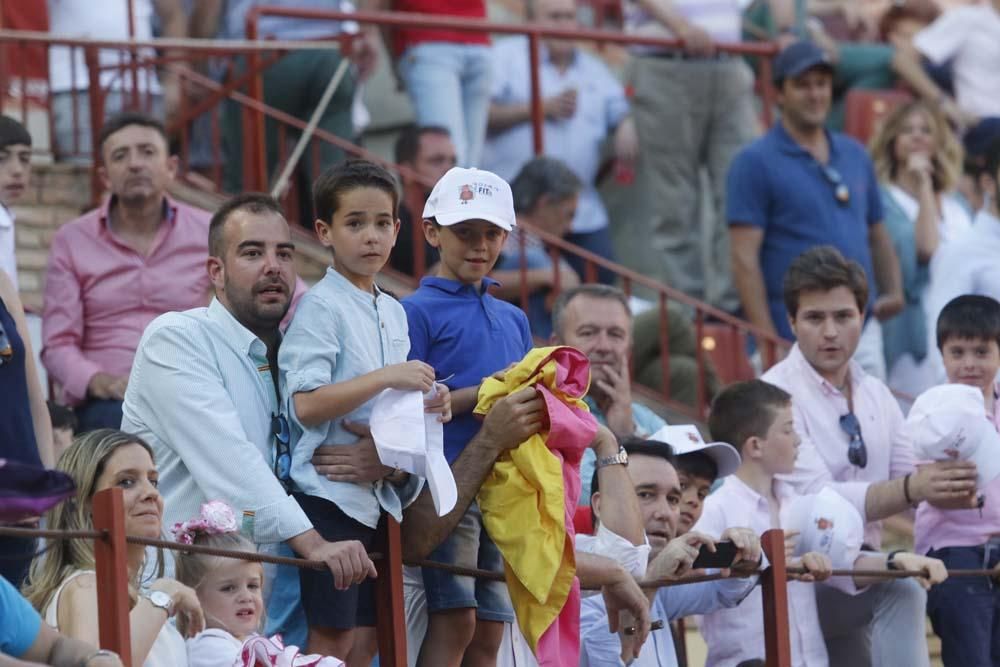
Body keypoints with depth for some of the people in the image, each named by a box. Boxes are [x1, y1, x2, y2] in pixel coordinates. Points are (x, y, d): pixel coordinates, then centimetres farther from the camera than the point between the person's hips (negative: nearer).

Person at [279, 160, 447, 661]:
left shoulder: (393, 313, 15)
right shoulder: (321, 307, -9)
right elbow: (305, 405, -20)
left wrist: (428, 404, 4)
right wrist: (385, 378, -23)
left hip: (380, 495, 8)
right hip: (332, 493, -8)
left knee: (366, 642, 9)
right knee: (332, 638, -9)